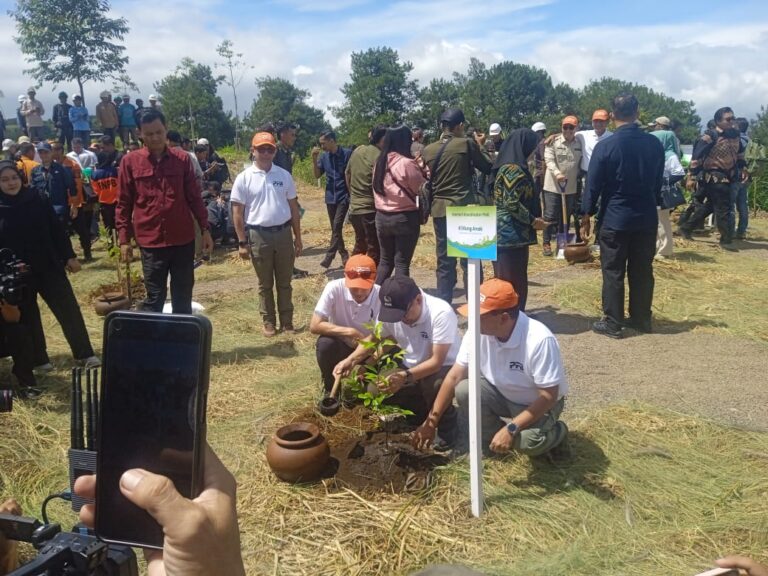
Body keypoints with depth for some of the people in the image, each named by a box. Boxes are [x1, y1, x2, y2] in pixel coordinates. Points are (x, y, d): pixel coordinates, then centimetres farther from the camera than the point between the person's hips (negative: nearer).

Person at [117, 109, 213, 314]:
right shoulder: (130, 162, 0)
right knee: (154, 298, 6)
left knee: (183, 297, 11)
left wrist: (205, 229, 3)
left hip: (183, 239, 1)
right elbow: (123, 204, 3)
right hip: (150, 241, -1)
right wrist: (124, 239, 0)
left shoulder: (182, 159, 2)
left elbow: (194, 197, 6)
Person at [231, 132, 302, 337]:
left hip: (283, 233, 2)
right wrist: (242, 242, -5)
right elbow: (237, 213, -2)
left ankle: (287, 321, 20)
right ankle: (269, 322, 21)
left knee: (284, 282, 10)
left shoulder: (284, 175, 4)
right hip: (258, 235, -2)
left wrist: (297, 237, 7)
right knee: (265, 284, 9)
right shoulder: (244, 178, -4)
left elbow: (293, 208, 8)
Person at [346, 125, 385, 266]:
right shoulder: (378, 155, -15)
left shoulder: (357, 150, 8)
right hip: (371, 208, -8)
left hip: (354, 207, 8)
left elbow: (347, 174, 18)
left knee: (360, 245, 22)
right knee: (374, 249, 1)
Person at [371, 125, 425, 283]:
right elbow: (422, 189, -7)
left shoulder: (379, 162, 6)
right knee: (402, 262, 1)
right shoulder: (406, 163, -14)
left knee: (385, 260, 16)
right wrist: (421, 171, 9)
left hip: (382, 217, 6)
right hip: (405, 217, -6)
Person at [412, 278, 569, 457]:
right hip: (502, 393, 4)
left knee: (528, 442, -32)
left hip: (538, 403, -4)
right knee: (464, 390, -23)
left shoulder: (540, 340, -35)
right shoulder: (478, 332, -20)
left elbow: (549, 396, -28)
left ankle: (556, 432, 5)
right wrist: (431, 421, -12)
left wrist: (511, 429, -33)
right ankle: (488, 440, 2)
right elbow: (454, 377, -12)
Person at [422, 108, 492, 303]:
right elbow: (488, 168, 3)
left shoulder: (428, 150, 6)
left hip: (439, 210, 4)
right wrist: (480, 146, 16)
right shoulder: (467, 143, -5)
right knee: (470, 260, 4)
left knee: (444, 261, 9)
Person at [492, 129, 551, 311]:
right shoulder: (514, 170, -16)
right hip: (511, 234, -10)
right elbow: (512, 203, -22)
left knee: (506, 280, 16)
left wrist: (533, 219, 16)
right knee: (513, 281, -2)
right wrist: (533, 221, -12)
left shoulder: (508, 167, 14)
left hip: (506, 233, 10)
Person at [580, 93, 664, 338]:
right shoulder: (654, 144, 2)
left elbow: (593, 184, -8)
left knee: (613, 273, 3)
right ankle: (641, 318, 23)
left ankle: (613, 323, 8)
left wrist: (586, 215, 1)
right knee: (642, 271, 13)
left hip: (615, 219, -4)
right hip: (647, 218, 4)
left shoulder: (605, 146, -12)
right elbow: (658, 181, 11)